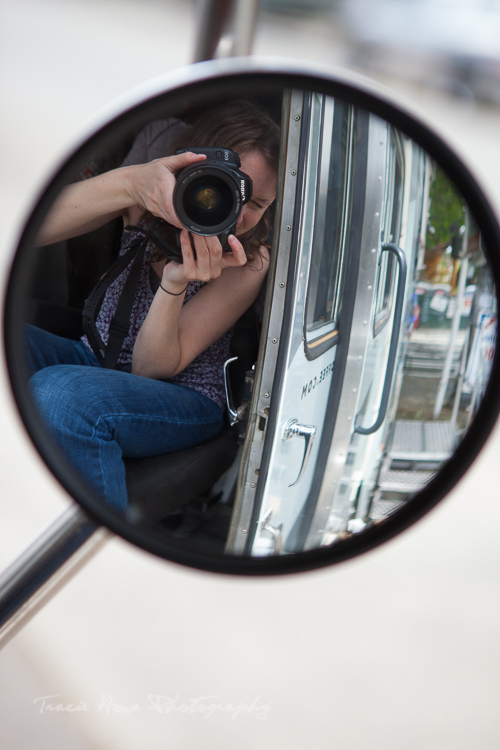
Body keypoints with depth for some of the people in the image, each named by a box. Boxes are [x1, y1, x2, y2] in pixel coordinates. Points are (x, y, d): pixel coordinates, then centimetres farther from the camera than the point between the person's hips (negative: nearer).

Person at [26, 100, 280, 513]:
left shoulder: (248, 259, -14)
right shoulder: (146, 199, -7)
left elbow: (153, 368, -16)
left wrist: (175, 284, -35)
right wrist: (129, 183, -39)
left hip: (184, 397, -4)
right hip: (94, 360, 5)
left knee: (56, 393, -36)